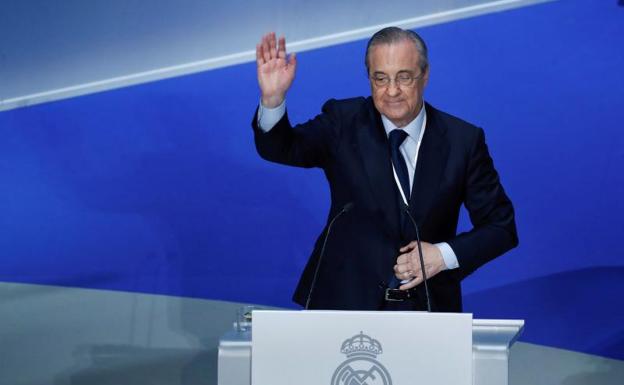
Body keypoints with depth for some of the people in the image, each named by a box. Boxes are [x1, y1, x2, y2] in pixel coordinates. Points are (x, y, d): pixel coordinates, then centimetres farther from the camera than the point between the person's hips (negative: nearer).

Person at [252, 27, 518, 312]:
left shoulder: (463, 140, 1)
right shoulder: (343, 122, 1)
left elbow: (501, 227, 4)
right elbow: (281, 149, -13)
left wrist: (444, 255, -11)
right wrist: (272, 99, -31)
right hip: (345, 300, -1)